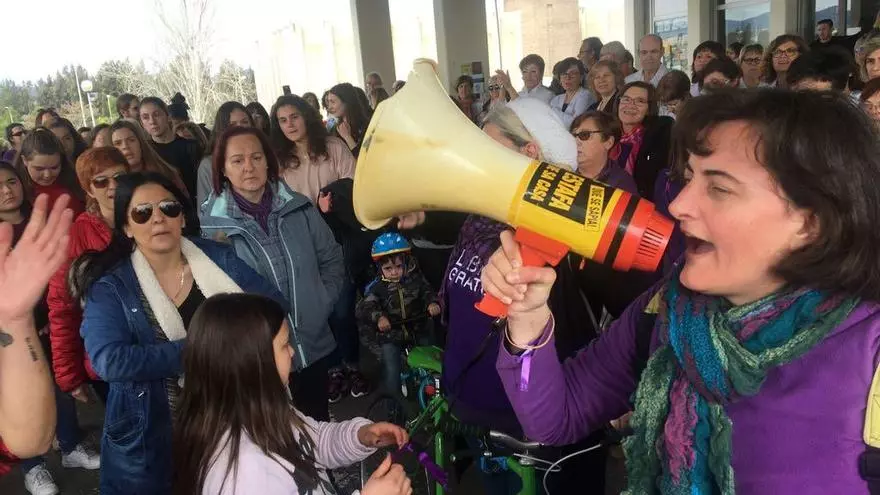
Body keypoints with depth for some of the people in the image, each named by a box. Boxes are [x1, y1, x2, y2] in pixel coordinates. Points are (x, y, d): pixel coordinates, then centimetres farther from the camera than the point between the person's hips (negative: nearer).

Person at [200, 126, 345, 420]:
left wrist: (321, 305, 0)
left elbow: (331, 259, 9)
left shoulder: (298, 207, -1)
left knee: (319, 426, 20)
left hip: (314, 348, 3)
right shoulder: (211, 225, -9)